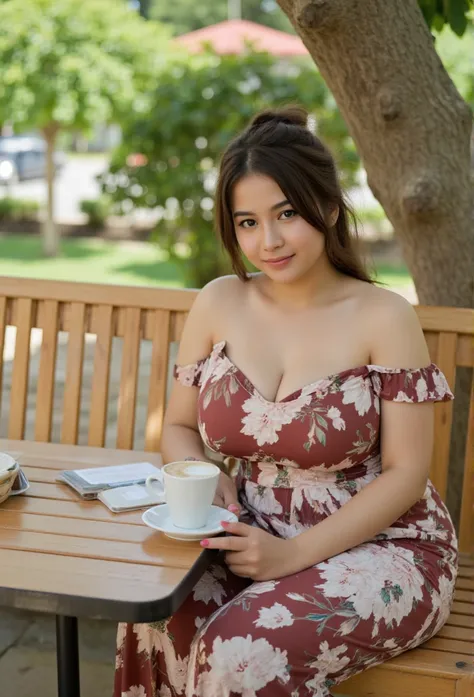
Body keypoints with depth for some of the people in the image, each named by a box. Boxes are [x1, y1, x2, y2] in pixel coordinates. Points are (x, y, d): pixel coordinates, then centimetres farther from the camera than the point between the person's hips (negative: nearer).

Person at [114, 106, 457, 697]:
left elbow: (405, 473, -11)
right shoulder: (218, 304, 2)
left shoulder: (383, 317, -9)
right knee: (155, 628, -27)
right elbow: (179, 429, 12)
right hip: (254, 537, 4)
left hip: (376, 546, -3)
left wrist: (294, 553, -20)